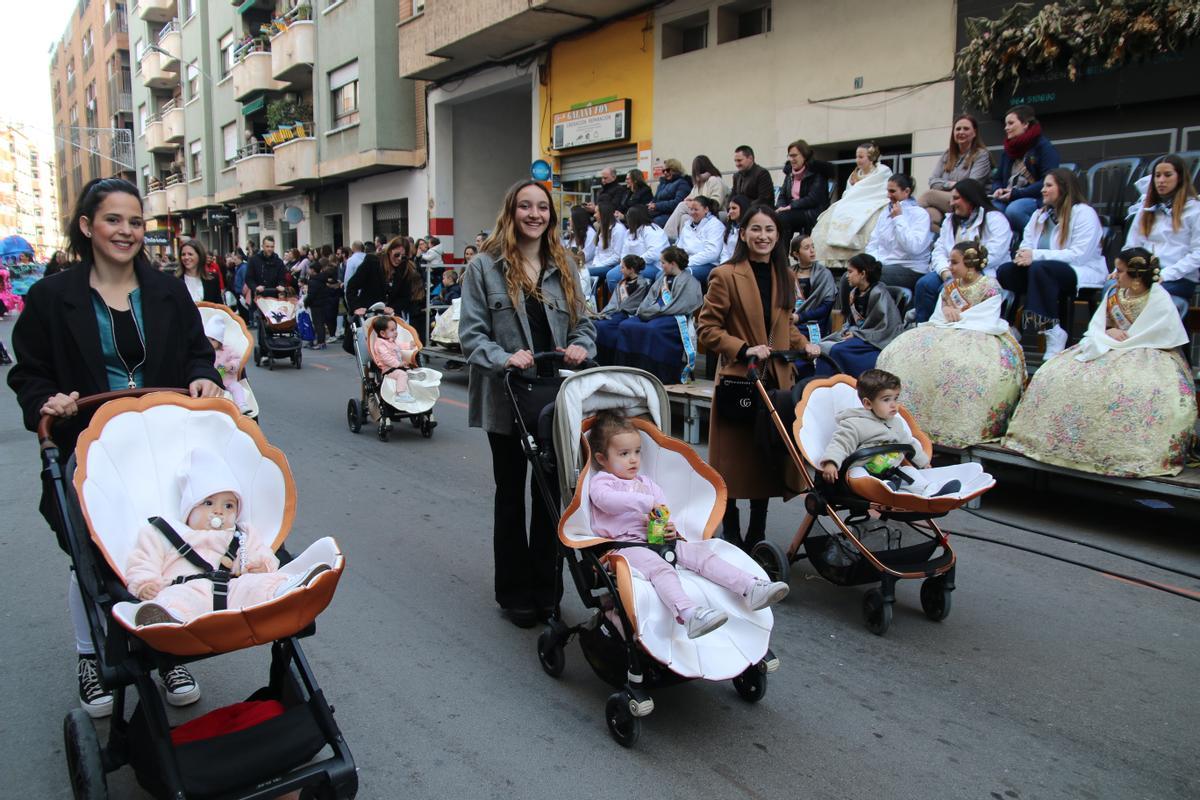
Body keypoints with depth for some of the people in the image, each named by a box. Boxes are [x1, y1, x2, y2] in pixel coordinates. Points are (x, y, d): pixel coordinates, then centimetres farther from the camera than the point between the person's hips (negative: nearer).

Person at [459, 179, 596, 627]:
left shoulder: (562, 268, 11)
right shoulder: (485, 267, -3)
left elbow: (584, 323, 13)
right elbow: (471, 334, -8)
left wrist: (581, 347, -9)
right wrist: (505, 359, -24)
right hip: (507, 398, -3)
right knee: (512, 496, 10)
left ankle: (546, 589, 25)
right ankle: (515, 594, 23)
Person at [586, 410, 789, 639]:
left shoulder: (645, 481, 28)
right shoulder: (601, 481, 4)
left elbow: (663, 508, 25)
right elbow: (606, 499, -20)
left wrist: (669, 527, 0)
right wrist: (647, 502, -24)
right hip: (625, 544, -7)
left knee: (698, 552, -14)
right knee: (659, 567, -35)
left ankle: (751, 588, -23)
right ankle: (688, 613, -58)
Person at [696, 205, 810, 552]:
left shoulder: (784, 276, 12)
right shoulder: (725, 275, -6)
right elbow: (706, 329, -9)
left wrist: (803, 344, 6)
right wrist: (744, 349, -18)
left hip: (777, 379, 5)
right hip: (737, 380, -5)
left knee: (769, 459, 9)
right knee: (733, 461, 3)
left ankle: (757, 536, 24)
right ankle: (731, 535, 20)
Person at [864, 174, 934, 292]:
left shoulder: (920, 214, -4)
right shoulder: (885, 213, 16)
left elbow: (914, 247, -19)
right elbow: (872, 245, 14)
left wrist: (898, 218, -12)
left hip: (911, 270, -6)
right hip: (882, 265, 6)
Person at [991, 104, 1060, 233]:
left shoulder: (1043, 146, 0)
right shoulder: (1008, 150, 23)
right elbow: (998, 179, 22)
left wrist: (1016, 193, -16)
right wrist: (997, 190, -3)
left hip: (1036, 199, -5)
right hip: (1009, 199, 5)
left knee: (1013, 210, -38)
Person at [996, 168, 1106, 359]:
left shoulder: (1084, 213, -3)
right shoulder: (1039, 215, 22)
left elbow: (1079, 254, -16)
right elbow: (1026, 245, 13)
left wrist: (1036, 255, -22)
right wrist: (1024, 254, -14)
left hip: (1082, 273, -7)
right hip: (1047, 272, 7)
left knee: (1039, 268, -37)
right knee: (1004, 271, -19)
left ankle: (1052, 332, -34)